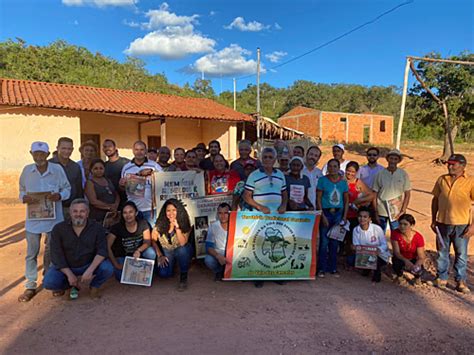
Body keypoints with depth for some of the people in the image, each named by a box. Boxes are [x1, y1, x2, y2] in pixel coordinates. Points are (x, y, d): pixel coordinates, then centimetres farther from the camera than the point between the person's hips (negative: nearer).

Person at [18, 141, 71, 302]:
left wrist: (58, 196, -20)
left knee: (51, 251, 14)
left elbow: (67, 189, 0)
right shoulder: (27, 170, -1)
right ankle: (30, 286, 19)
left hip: (54, 218, -1)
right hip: (33, 217, 1)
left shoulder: (57, 169, -6)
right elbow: (22, 191, 7)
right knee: (31, 253, 7)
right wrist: (24, 198, -14)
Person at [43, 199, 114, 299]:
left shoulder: (97, 228, -9)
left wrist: (90, 270, -32)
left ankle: (94, 286, 6)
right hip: (65, 267, 1)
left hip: (89, 265, -1)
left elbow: (102, 251, -17)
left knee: (107, 269, -29)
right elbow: (56, 254, -12)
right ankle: (71, 285, 8)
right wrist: (69, 274, -21)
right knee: (48, 282, -26)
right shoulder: (59, 229, -7)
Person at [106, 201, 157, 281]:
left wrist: (138, 250, -38)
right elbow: (108, 247, -21)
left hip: (138, 255, 1)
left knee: (151, 253, -30)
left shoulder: (143, 224, -13)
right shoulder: (117, 227, -19)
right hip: (122, 257, -1)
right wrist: (116, 265, -25)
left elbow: (147, 242, -17)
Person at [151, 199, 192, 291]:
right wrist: (160, 255, -13)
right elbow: (153, 240, -4)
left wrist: (177, 227, -37)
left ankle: (183, 276, -13)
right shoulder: (160, 224, -12)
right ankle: (172, 263, 18)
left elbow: (183, 243, -28)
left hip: (181, 251, -2)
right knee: (164, 273, -19)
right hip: (166, 252, 2)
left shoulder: (184, 223, -17)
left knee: (183, 249, -37)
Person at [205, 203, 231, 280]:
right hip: (218, 254, 0)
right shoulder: (213, 226, -9)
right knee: (208, 260, -31)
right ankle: (219, 271, 5)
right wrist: (218, 256, -31)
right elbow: (209, 246, -12)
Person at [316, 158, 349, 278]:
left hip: (338, 213, 3)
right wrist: (323, 216, -12)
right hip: (325, 212, -3)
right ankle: (322, 269, 10)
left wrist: (344, 216, 3)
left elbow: (346, 200, 11)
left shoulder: (343, 182, 6)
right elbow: (318, 199, -6)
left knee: (335, 242, 9)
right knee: (324, 242, -2)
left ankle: (333, 268, 21)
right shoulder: (322, 180, -4)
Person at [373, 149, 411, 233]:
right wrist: (376, 213, -3)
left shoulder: (403, 174, -2)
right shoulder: (380, 174, -4)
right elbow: (375, 195, -1)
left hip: (397, 213, 0)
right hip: (381, 212, 0)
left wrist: (403, 211, -8)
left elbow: (407, 194, 1)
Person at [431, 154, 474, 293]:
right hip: (443, 223, 3)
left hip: (461, 224, -3)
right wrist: (433, 220, 9)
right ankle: (442, 278, 25)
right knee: (442, 252, 12)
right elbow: (435, 200, 11)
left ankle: (461, 281, 22)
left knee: (461, 254, 8)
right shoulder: (442, 179, 5)